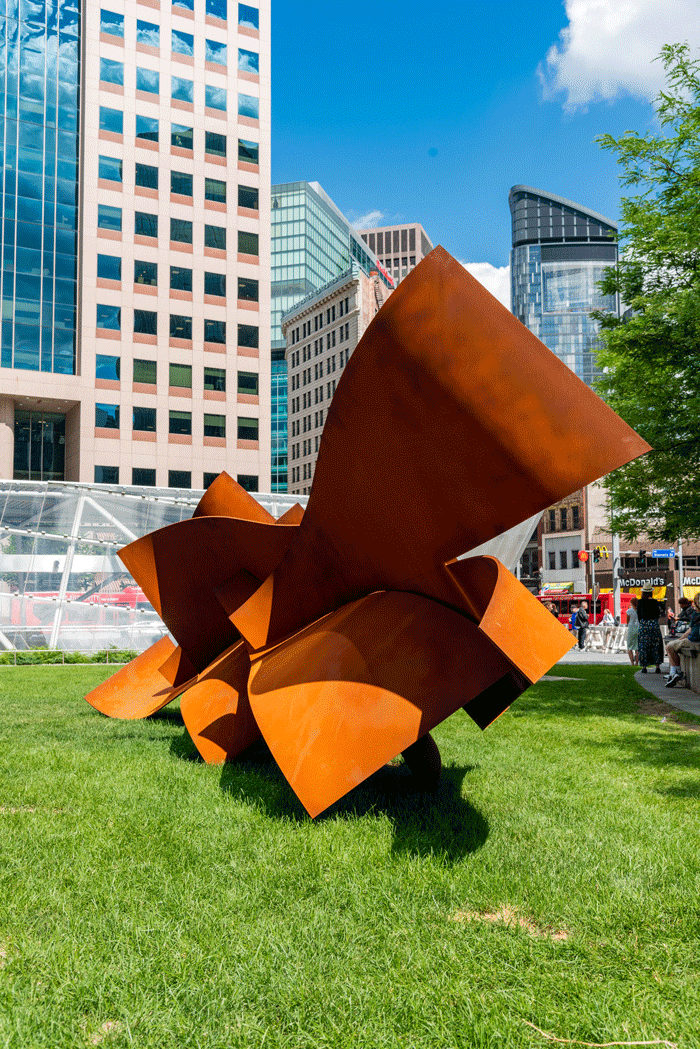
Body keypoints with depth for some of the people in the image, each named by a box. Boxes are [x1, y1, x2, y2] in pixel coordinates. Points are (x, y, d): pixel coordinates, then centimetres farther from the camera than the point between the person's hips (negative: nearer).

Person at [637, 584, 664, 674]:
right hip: (654, 624, 0)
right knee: (656, 645, 8)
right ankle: (657, 667, 4)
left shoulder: (640, 602, -3)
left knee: (643, 646, 5)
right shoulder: (655, 602, -2)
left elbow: (638, 614, 3)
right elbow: (658, 614, 0)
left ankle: (644, 667, 3)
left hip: (643, 624, 0)